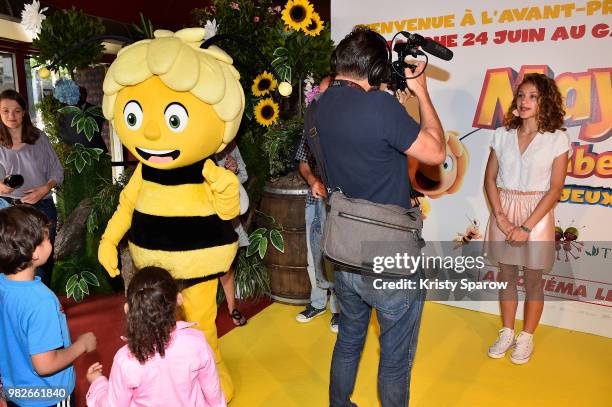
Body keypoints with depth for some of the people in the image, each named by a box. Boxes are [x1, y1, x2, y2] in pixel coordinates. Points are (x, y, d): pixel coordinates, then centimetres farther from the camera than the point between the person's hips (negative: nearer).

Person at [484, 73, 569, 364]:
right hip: (503, 212, 3)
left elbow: (555, 188, -9)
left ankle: (526, 338, 26)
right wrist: (500, 216, -10)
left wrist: (527, 226, -14)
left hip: (536, 214, -3)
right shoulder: (502, 135, 2)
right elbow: (490, 178, 2)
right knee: (506, 274, 12)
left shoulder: (557, 139, -5)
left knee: (532, 278, 8)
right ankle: (507, 333, 28)